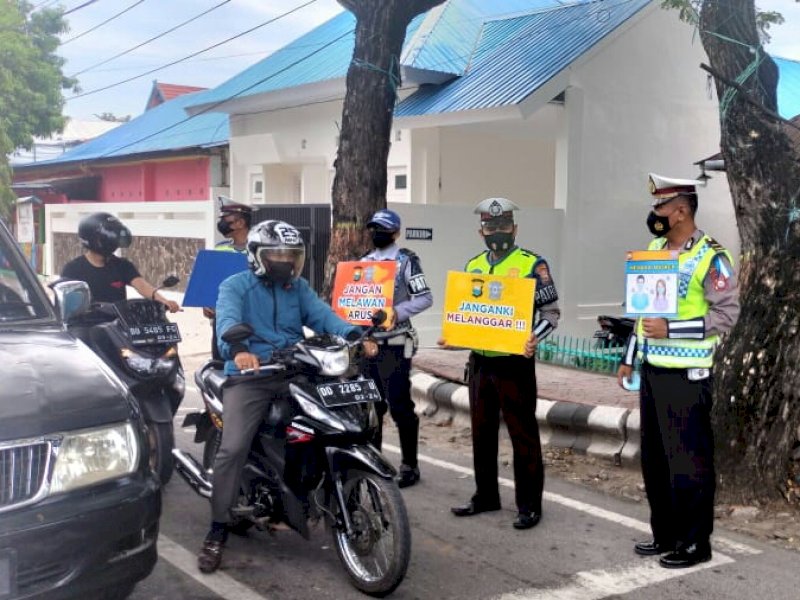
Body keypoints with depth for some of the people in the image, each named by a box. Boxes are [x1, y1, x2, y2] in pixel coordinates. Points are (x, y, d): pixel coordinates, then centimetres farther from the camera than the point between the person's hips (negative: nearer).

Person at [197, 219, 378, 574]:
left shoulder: (299, 288, 16)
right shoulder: (235, 286, 1)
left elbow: (323, 315, 0)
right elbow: (228, 319, -19)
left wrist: (353, 336, -21)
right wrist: (238, 350, -42)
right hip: (249, 375, -4)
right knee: (233, 448, -17)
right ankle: (218, 529, -6)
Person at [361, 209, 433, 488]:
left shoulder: (406, 260, -5)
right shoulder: (364, 262, 15)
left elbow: (425, 298, -12)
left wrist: (397, 312, -25)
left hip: (394, 344, -6)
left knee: (400, 406, -6)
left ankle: (409, 465, 3)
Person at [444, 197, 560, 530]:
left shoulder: (532, 264, -5)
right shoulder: (473, 265, 12)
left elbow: (551, 311, -7)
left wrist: (536, 336, -25)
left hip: (514, 362, -6)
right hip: (479, 361, 6)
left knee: (523, 435, 1)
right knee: (482, 432, 14)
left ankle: (529, 504, 10)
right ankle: (485, 495, 26)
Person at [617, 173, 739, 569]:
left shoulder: (711, 257, -12)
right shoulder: (654, 249, 11)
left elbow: (726, 314, -16)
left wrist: (671, 329, -22)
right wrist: (630, 358, 17)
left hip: (687, 376, -8)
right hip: (652, 371, 8)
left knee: (689, 460, 0)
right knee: (654, 457, 14)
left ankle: (695, 543, 13)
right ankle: (664, 535, 26)